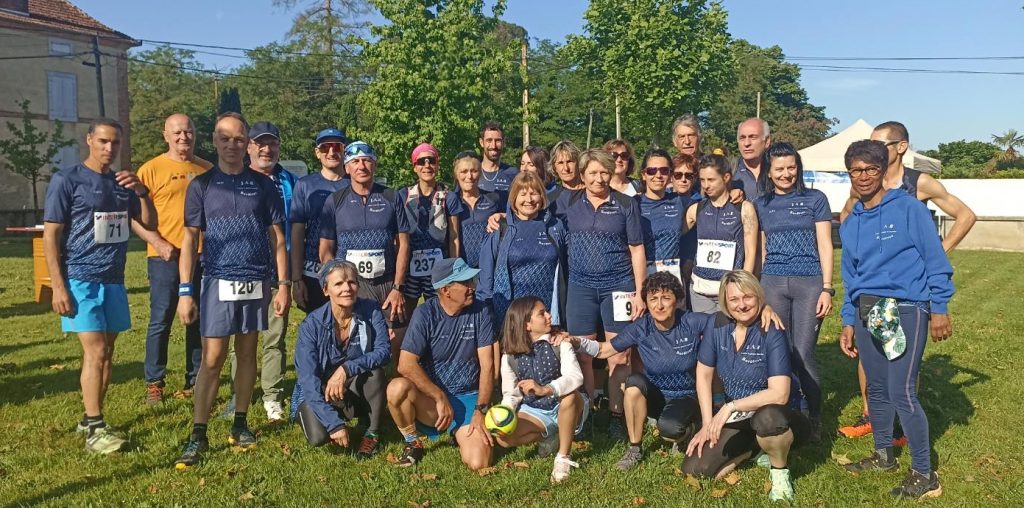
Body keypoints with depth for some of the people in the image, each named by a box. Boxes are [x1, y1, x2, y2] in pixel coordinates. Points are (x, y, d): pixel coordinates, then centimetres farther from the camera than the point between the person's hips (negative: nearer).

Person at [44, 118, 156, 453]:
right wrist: (58, 286, -13)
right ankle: (94, 431, -5)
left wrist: (142, 192, -7)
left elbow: (149, 224, 12)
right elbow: (50, 235, -6)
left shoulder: (123, 183, 11)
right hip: (80, 279, -6)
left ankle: (91, 418, 20)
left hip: (114, 280, 6)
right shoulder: (67, 180, -5)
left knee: (106, 352, 8)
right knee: (95, 351, -10)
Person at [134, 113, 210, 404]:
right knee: (161, 321, 1)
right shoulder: (152, 169, 0)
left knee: (199, 322, 10)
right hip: (166, 257, -4)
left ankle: (194, 381, 20)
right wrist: (159, 243, -15)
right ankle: (154, 383, 13)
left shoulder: (207, 170, 11)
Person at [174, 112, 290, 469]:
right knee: (212, 359, -3)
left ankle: (240, 424, 21)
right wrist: (185, 291, -5)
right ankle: (198, 435, 4)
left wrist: (283, 284, 0)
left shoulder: (263, 185, 6)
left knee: (247, 353, 9)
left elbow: (277, 238, 6)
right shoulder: (201, 185, 3)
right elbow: (190, 240, 2)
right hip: (218, 281, -1)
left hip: (257, 282, 2)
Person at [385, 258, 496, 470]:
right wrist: (441, 398, -21)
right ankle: (412, 443, -3)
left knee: (478, 463, -20)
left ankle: (460, 433, 17)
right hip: (429, 398, -1)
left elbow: (487, 366, -5)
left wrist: (480, 411, -14)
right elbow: (406, 364, -18)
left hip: (468, 398, 1)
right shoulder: (426, 313, -10)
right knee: (396, 388, -33)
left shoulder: (480, 311, -4)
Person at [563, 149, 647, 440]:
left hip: (618, 285, -1)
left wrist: (639, 293, -3)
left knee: (619, 356, 1)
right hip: (581, 287, 2)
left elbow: (637, 250, 2)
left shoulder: (626, 205, 1)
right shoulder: (570, 203, 5)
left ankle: (616, 416, 12)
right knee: (582, 355, 5)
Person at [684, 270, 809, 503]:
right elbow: (704, 375, 1)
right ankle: (756, 446, 15)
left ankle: (780, 472, -8)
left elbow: (779, 394, -27)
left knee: (767, 418, -41)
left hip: (774, 416, -5)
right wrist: (708, 423, -5)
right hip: (735, 418, 5)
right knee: (694, 470, -8)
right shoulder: (718, 325, -6)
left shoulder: (771, 333, -21)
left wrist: (731, 406, -25)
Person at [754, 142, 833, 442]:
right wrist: (757, 291, 12)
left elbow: (825, 246, 2)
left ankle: (815, 420, 10)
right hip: (772, 283, 3)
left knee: (803, 355, -6)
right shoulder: (761, 205, 11)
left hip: (809, 283, -2)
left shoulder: (815, 199, 4)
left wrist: (827, 288, -6)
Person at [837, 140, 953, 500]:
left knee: (901, 392, -10)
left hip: (906, 309, -6)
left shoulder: (909, 208, -5)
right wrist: (848, 322, 15)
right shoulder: (850, 223, 13)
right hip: (867, 312, 6)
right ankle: (884, 455, 31)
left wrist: (940, 309, -10)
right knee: (877, 388, 14)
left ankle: (924, 474, 4)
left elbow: (936, 261, -6)